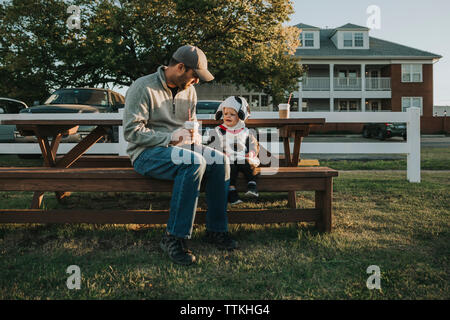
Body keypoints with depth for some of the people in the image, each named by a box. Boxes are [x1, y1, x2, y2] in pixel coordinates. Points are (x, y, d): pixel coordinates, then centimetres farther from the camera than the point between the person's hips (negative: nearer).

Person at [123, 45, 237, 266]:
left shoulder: (189, 91, 13)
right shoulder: (143, 88, -10)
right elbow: (131, 131, -16)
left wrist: (194, 135, 1)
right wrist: (170, 138, -22)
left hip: (178, 147, 7)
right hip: (146, 153, -7)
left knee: (220, 160, -17)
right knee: (195, 162, -34)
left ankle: (216, 230, -7)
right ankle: (173, 238, -28)